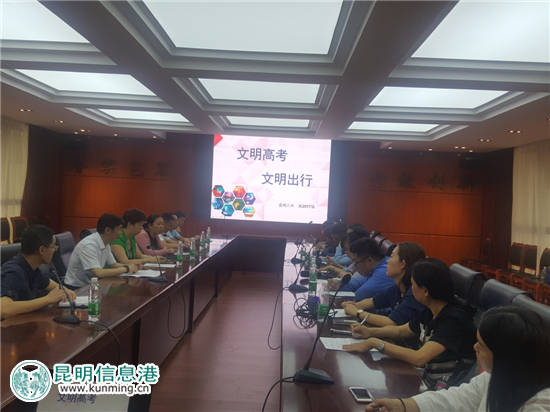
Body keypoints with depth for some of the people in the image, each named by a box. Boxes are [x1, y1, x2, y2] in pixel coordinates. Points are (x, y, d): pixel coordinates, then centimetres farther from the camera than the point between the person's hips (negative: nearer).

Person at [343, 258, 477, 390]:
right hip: (426, 378, 7)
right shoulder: (430, 312, 2)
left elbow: (419, 358, -32)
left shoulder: (454, 319, -24)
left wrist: (375, 343, -23)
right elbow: (401, 331, 19)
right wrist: (370, 332, 3)